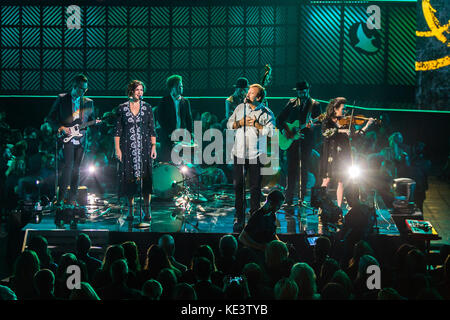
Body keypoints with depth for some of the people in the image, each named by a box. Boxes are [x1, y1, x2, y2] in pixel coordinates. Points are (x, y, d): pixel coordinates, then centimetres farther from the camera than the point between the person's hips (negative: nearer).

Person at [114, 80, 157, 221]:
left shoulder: (147, 108, 6)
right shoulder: (122, 108, 4)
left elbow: (152, 130, 7)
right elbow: (118, 130, 4)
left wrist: (154, 146, -1)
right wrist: (117, 149, -3)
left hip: (144, 147, 0)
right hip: (128, 148, 0)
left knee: (145, 178, -6)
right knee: (129, 178, 1)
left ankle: (147, 210, -3)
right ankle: (130, 211, 8)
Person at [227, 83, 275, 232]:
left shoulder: (266, 113, 0)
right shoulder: (240, 108, 12)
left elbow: (271, 132, -10)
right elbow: (229, 124, 15)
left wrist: (256, 124, -13)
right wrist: (239, 123, -3)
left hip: (256, 154, -3)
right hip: (239, 153, 3)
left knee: (255, 188, 0)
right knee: (238, 186, 2)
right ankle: (239, 219, 10)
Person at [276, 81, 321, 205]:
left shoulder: (314, 104, 5)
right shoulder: (292, 103, 10)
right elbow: (279, 119, 9)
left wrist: (312, 125, -23)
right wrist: (285, 130, -7)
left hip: (307, 140, -1)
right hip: (292, 139, 1)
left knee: (304, 169, 1)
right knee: (292, 168, 0)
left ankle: (302, 198, 7)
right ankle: (289, 198, 2)